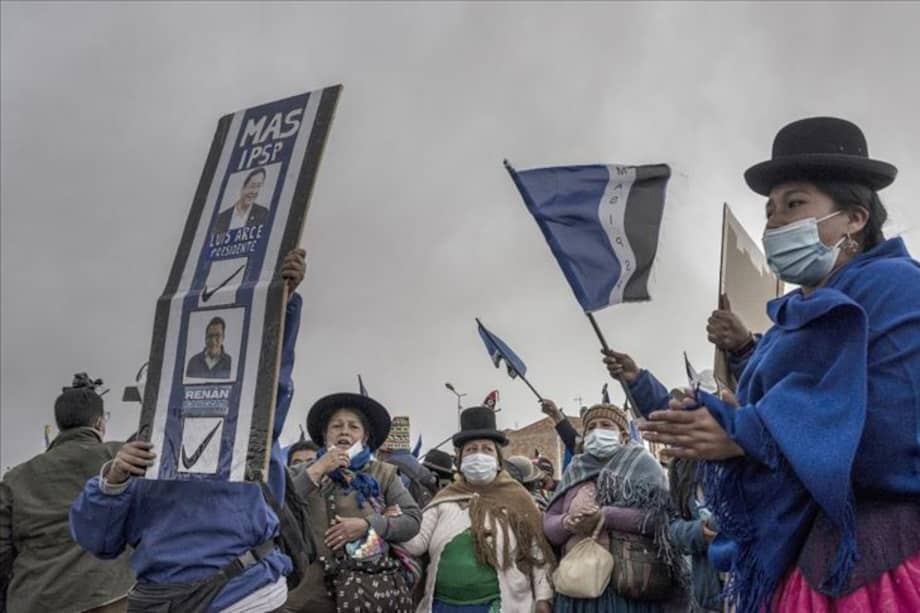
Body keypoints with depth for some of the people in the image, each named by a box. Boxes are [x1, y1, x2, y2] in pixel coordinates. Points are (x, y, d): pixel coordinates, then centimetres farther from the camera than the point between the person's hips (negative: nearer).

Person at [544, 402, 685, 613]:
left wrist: (605, 517, -16)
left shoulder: (640, 462, 5)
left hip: (630, 583, -3)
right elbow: (548, 522, 12)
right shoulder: (575, 471, 16)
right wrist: (566, 523, -10)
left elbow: (658, 515, -8)